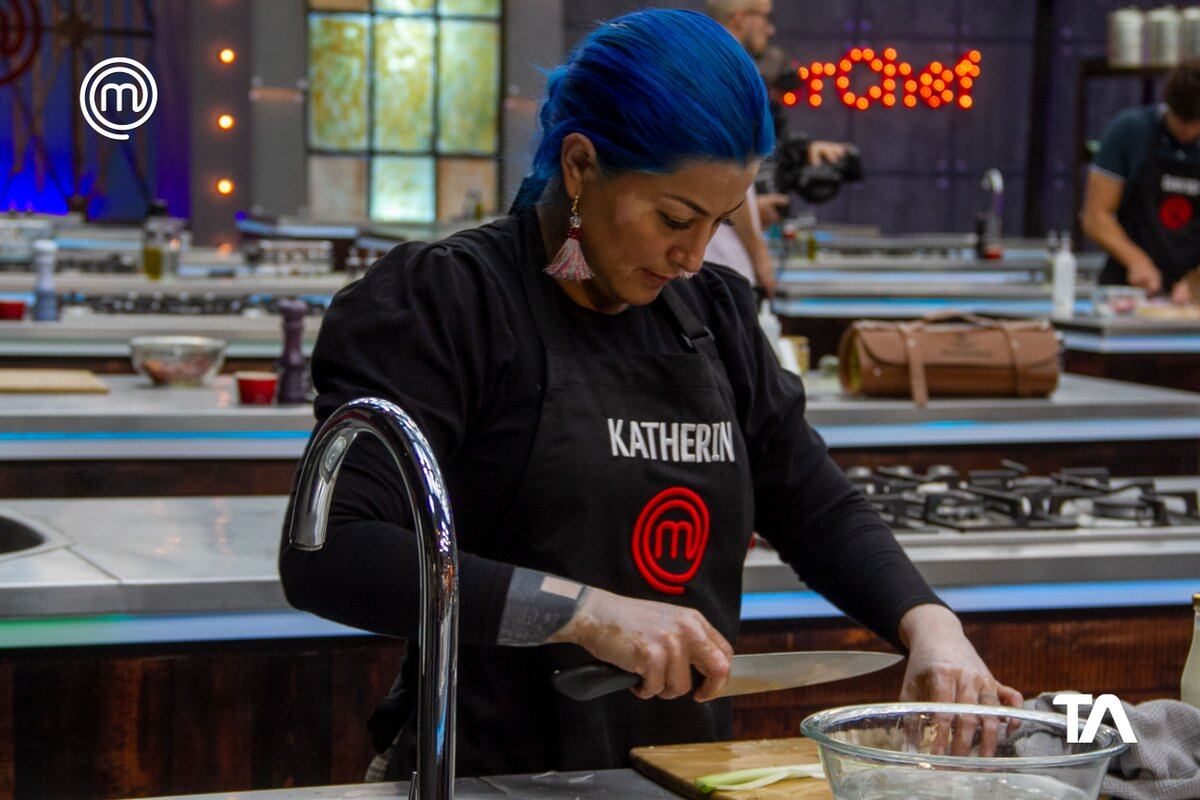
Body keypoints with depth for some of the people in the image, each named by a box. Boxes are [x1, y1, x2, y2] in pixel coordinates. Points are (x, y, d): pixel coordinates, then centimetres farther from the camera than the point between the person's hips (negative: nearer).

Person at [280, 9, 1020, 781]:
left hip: (690, 772, 4)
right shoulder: (444, 302, -9)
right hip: (496, 774, -3)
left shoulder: (713, 312, 11)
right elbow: (325, 555, -19)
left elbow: (818, 508, 17)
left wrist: (928, 624, -2)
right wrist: (584, 611, -23)